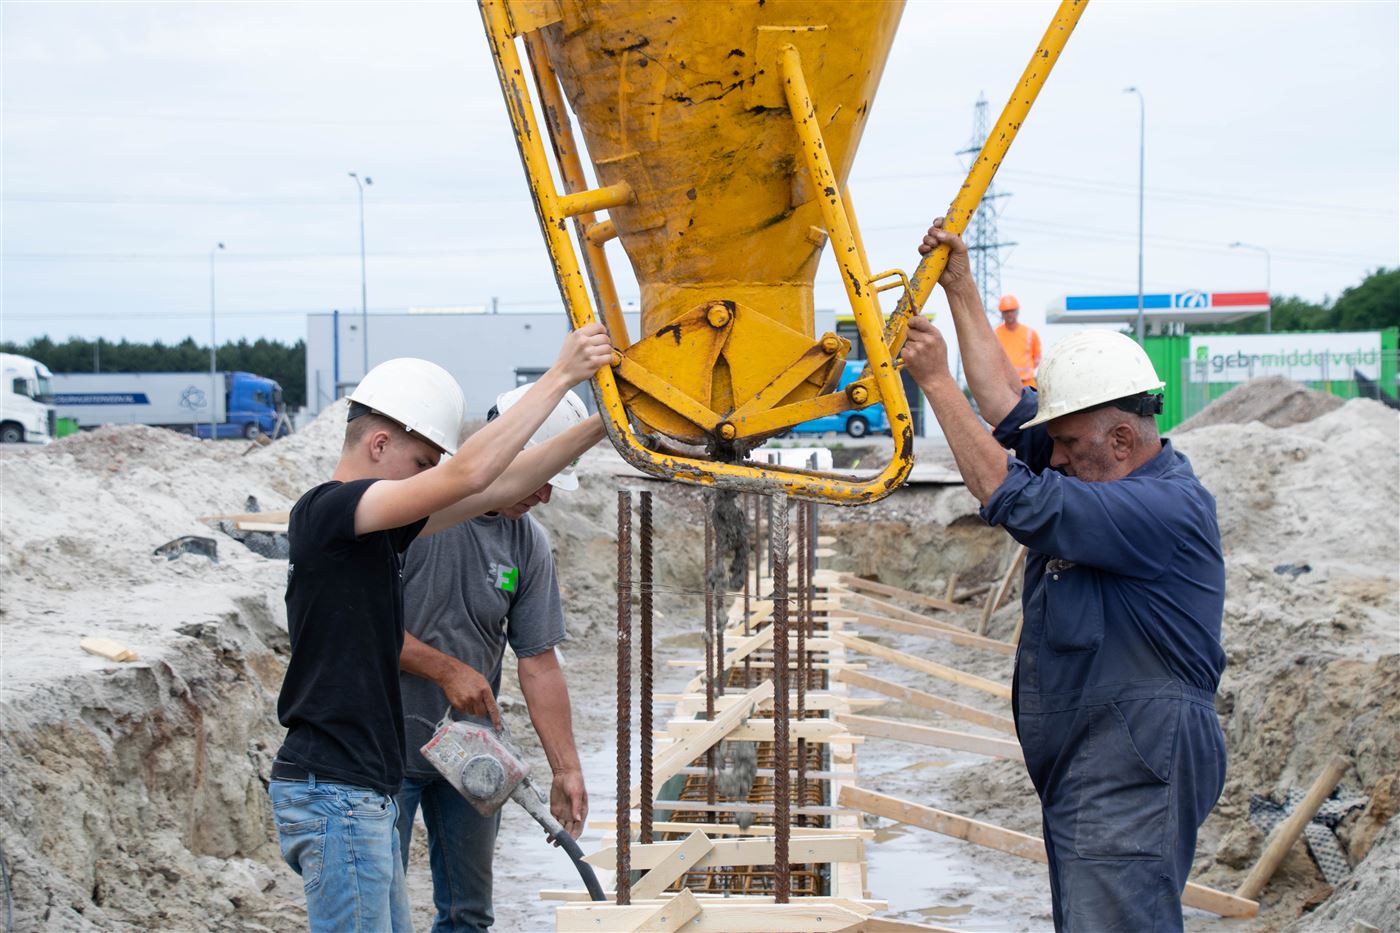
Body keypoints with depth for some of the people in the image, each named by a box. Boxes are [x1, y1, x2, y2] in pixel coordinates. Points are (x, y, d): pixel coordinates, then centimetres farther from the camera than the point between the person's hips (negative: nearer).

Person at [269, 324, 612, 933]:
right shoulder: (324, 512, -13)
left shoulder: (377, 527, 14)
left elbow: (500, 486, 16)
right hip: (334, 790, -10)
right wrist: (561, 376, -17)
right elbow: (469, 475, -21)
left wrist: (600, 426, 10)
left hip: (364, 790, 10)